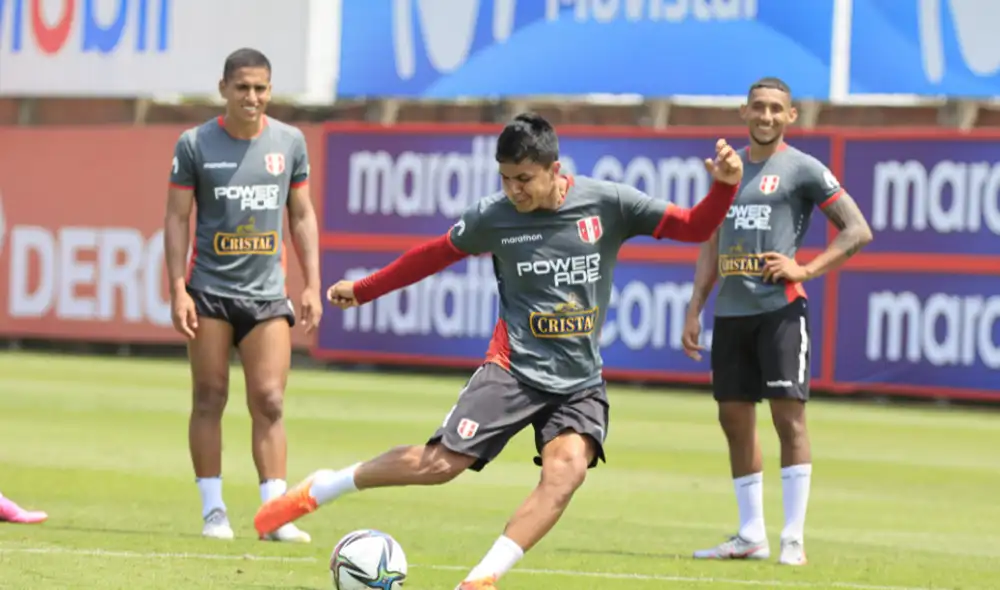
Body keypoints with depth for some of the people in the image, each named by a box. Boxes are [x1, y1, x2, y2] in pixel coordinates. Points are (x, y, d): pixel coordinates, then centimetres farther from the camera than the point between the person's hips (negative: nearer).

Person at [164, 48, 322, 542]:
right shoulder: (195, 145, -3)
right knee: (209, 398, 1)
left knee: (268, 402, -5)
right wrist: (177, 289, -8)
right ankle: (213, 510, 7)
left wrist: (312, 285, 5)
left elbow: (302, 215, 12)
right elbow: (177, 217, -1)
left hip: (266, 293, 2)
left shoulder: (290, 142, 5)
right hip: (209, 291, -2)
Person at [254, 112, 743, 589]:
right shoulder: (492, 216, -4)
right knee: (440, 463, -9)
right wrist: (362, 291, 18)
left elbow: (694, 228, -4)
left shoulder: (607, 204, -7)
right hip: (515, 367, -1)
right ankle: (322, 489, 12)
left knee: (567, 470, -25)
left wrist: (723, 187, -24)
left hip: (579, 382, 1)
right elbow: (436, 255, 12)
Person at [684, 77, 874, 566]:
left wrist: (806, 269, -13)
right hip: (730, 312, 6)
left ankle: (794, 537, -8)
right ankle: (751, 535, 15)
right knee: (734, 419, 7)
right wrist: (694, 311, 14)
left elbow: (858, 231, -4)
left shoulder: (803, 169, -2)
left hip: (780, 308, -6)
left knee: (788, 414, -10)